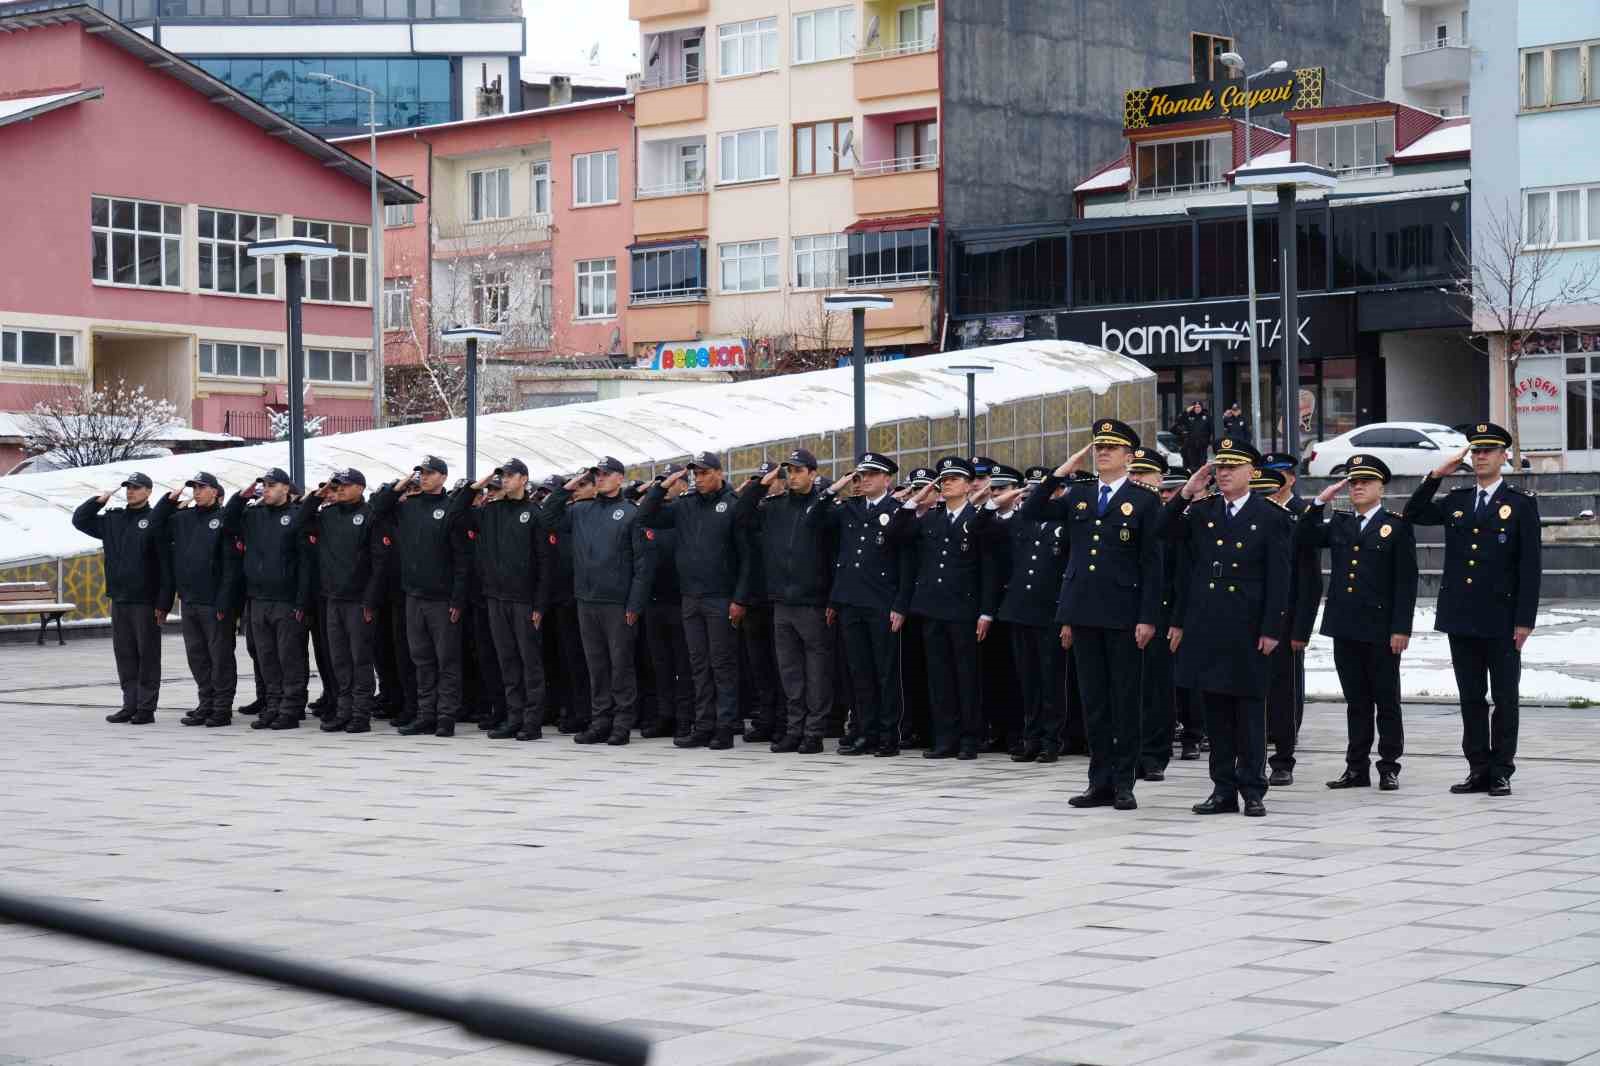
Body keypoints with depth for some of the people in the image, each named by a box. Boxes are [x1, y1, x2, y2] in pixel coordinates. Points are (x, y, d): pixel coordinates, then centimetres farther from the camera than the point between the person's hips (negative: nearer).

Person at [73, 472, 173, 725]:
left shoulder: (156, 521, -6)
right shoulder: (113, 519, 13)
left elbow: (166, 565, -10)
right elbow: (79, 519, 21)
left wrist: (163, 602, -15)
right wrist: (100, 500, 6)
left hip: (146, 601, -6)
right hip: (119, 600, 6)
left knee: (147, 655, -1)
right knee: (124, 655, 9)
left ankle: (146, 708, 3)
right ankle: (130, 705, 15)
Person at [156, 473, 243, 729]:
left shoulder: (223, 519, -7)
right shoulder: (183, 518, 13)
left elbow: (231, 565, -12)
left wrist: (224, 603, -17)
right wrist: (169, 500, 7)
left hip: (214, 603, -7)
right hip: (189, 601, 7)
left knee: (220, 655, -1)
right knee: (196, 655, 11)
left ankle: (222, 709, 4)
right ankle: (206, 704, 20)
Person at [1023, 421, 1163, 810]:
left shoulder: (1145, 500, -1)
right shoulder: (1078, 496, 13)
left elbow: (1152, 564, -4)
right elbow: (1031, 513, 9)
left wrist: (1147, 618, -11)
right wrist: (1061, 472, 2)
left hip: (1124, 615, -4)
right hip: (1084, 614, 4)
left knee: (1125, 701, 2)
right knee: (1093, 701, 7)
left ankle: (1124, 782, 7)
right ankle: (1100, 782, 12)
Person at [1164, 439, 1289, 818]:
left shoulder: (1271, 519, -1)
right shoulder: (1201, 511, 9)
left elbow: (1278, 580, -3)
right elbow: (1165, 536, -1)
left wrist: (1271, 629, -10)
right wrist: (1185, 494, -8)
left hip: (1247, 630, -3)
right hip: (1205, 626, 3)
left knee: (1249, 710, 3)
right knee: (1215, 710, 7)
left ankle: (1253, 790, 8)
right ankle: (1223, 789, 12)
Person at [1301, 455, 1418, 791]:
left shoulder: (1397, 526, -2)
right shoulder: (1338, 525, 13)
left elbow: (1406, 582, -6)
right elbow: (1302, 540, 5)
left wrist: (1401, 628, -12)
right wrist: (1320, 502, -1)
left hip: (1381, 630, -5)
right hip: (1345, 628, 5)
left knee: (1387, 700, 3)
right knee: (1356, 700, 9)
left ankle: (1389, 767, 8)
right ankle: (1357, 768, 13)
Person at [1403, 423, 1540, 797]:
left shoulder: (1522, 504, -2)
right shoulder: (1456, 500, 11)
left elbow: (1529, 566, -5)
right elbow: (1413, 515, 10)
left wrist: (1525, 620, -11)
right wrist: (1436, 476, 0)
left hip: (1502, 620, -4)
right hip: (1462, 618, 4)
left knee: (1504, 699, 3)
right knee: (1471, 697, 8)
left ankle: (1501, 772, 8)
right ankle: (1478, 770, 14)